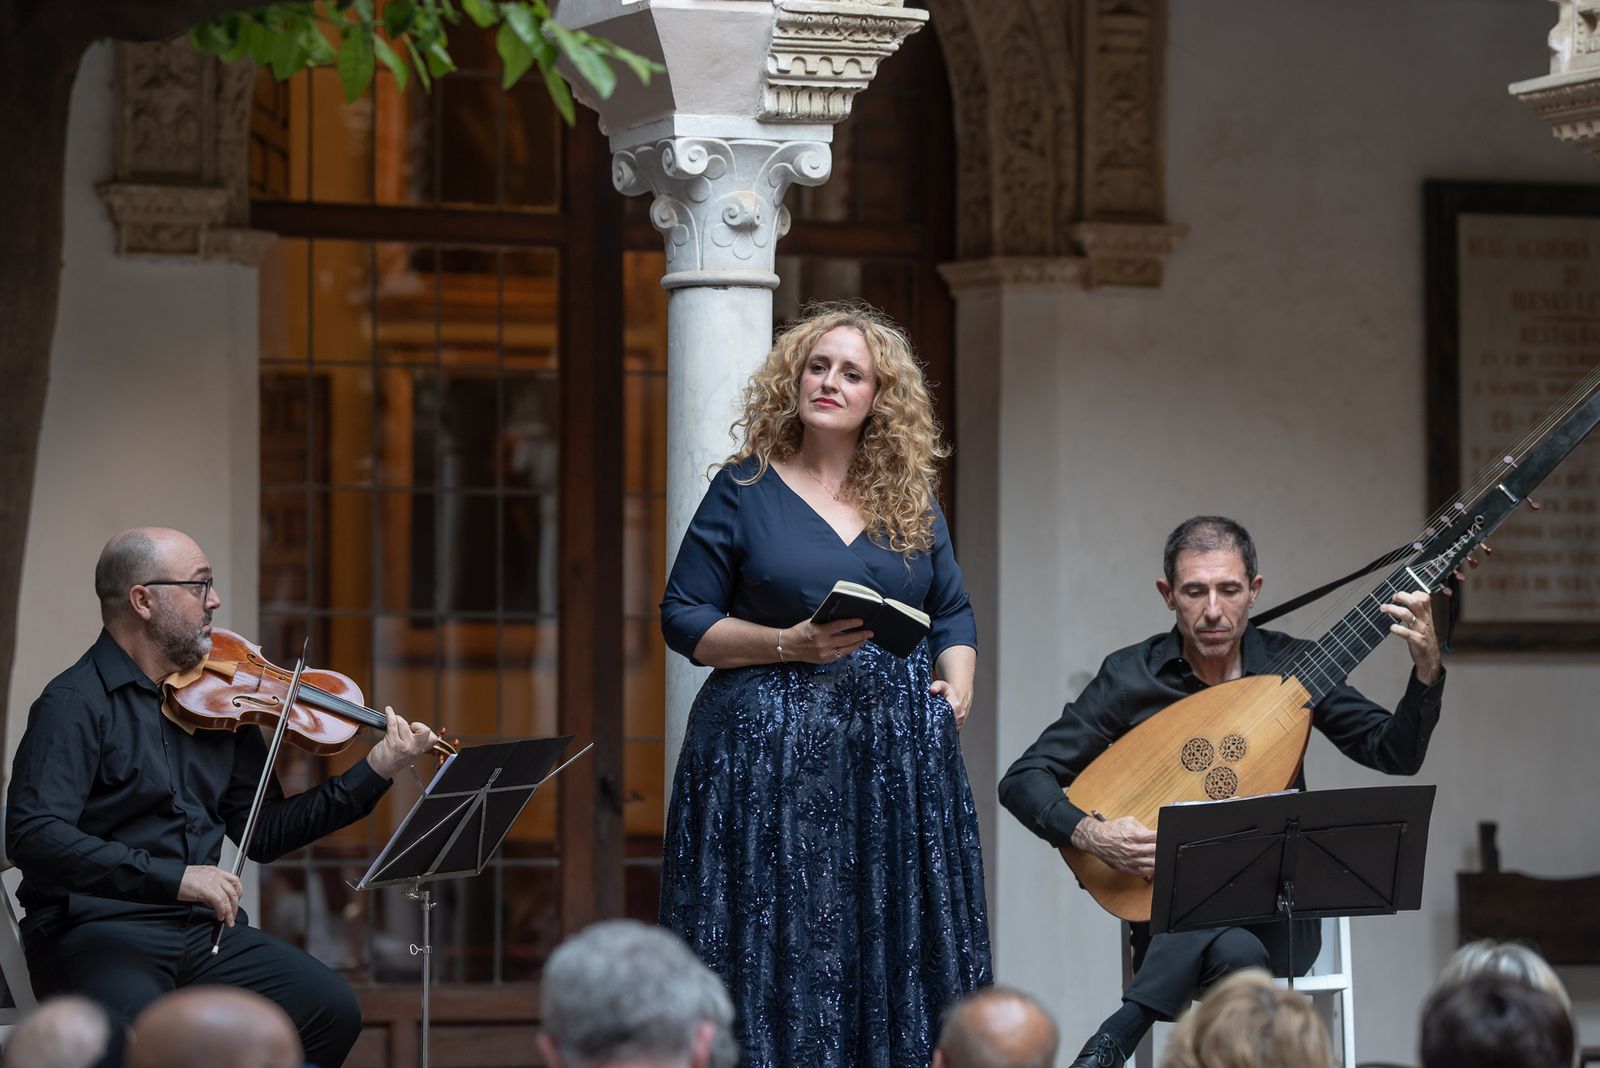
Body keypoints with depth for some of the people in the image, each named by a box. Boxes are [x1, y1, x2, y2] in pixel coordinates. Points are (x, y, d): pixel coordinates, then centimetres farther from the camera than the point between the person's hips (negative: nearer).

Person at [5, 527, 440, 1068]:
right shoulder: (77, 703, -8)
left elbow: (262, 834, 18)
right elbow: (32, 836, -20)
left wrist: (374, 773, 9)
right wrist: (175, 876, -26)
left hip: (202, 930, 6)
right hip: (94, 932, -6)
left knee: (333, 1011, -14)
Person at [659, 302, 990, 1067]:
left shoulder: (911, 500, 12)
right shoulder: (745, 490, 2)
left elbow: (953, 613, 20)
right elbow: (683, 618, 0)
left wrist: (956, 683, 0)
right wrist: (789, 644, -13)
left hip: (898, 756, 3)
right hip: (771, 753, -3)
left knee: (894, 945, 3)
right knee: (778, 949, -4)